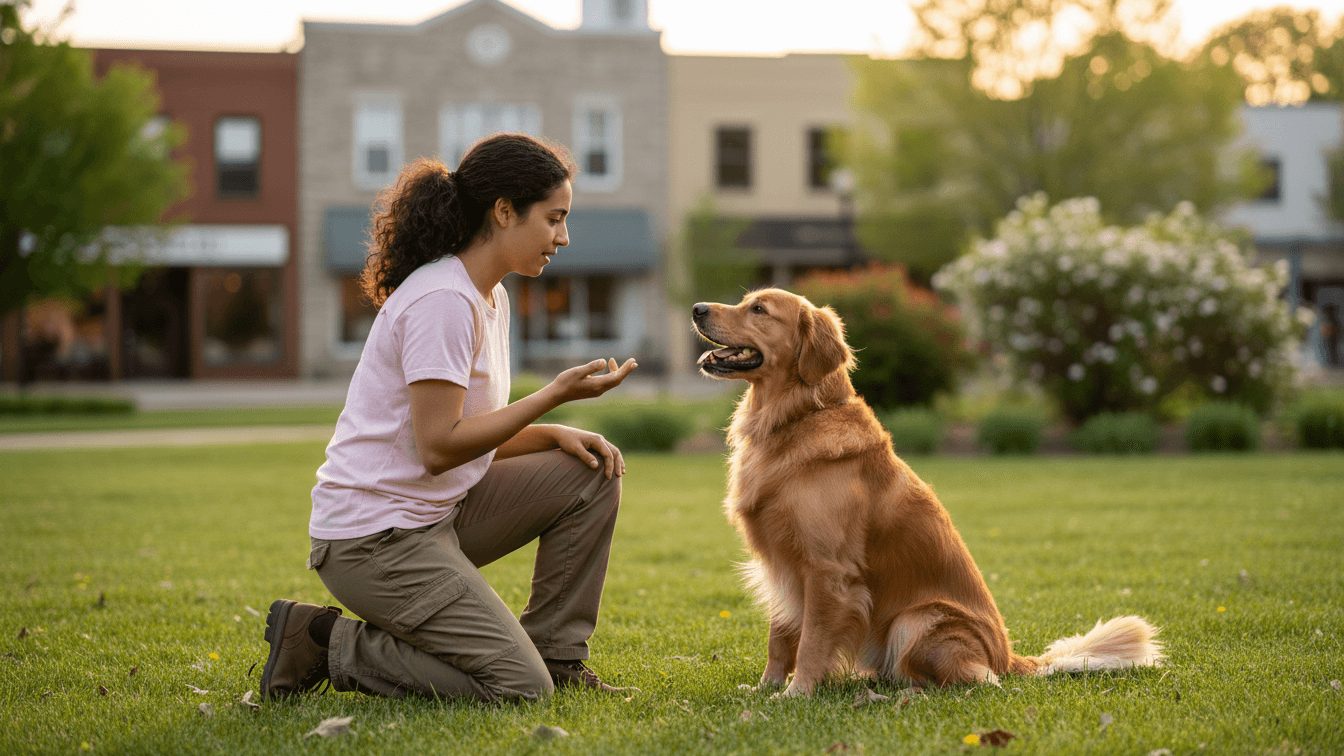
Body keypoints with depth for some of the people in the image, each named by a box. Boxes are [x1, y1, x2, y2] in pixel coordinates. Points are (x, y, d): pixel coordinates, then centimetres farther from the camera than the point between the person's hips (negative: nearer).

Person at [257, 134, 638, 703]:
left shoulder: (488, 296, 12)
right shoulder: (442, 301, -19)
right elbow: (438, 447, -22)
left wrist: (555, 435, -2)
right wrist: (557, 394, -19)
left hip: (438, 514, 10)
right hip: (374, 537, -10)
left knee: (591, 475, 3)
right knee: (520, 688, -14)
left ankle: (554, 654, 11)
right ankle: (323, 643, -3)